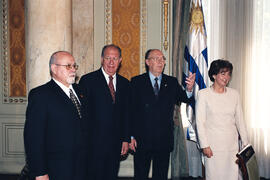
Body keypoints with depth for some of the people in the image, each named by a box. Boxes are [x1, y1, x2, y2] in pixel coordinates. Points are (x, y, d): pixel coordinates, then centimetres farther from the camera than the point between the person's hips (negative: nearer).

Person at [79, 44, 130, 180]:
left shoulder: (125, 83, 10)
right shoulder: (87, 80, -5)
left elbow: (126, 114, 13)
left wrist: (126, 139, 8)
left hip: (115, 145, 4)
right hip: (94, 143, -4)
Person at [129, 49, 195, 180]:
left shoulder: (172, 82, 7)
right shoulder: (137, 82, -1)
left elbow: (185, 99, -4)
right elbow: (130, 110, -3)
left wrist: (189, 89, -27)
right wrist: (130, 136, -8)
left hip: (164, 140, 2)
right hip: (142, 140, -2)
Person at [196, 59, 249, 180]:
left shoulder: (234, 94, 8)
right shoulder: (203, 94, -2)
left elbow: (240, 120, 12)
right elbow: (200, 121, -4)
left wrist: (245, 143, 9)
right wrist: (204, 145, -8)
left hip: (232, 145, 3)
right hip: (213, 145, -3)